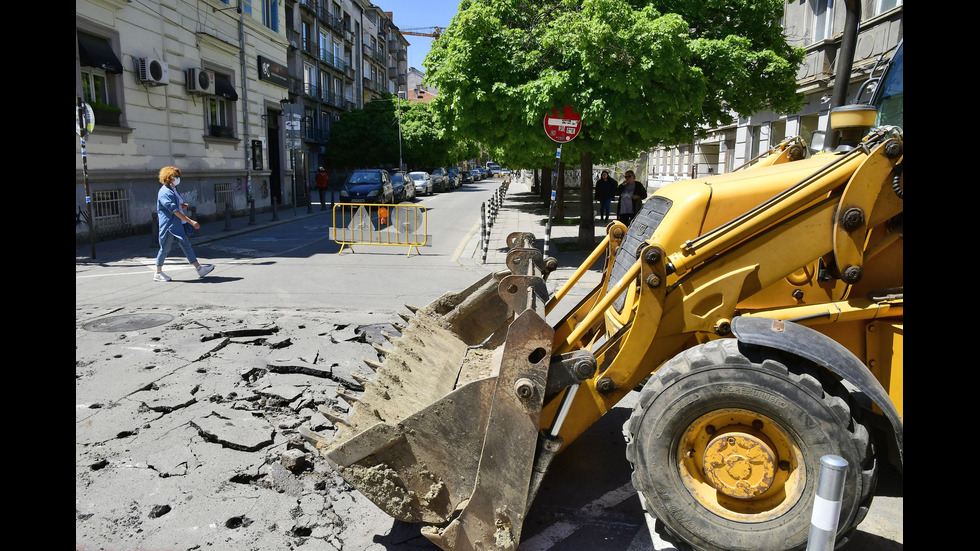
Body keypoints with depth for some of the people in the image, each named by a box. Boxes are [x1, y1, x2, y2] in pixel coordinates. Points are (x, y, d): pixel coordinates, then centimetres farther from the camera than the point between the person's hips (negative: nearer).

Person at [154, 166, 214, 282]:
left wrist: (180, 205, 9)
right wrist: (190, 221, -27)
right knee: (165, 248, 1)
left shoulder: (173, 190, 14)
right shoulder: (164, 193, -16)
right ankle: (158, 273, 15)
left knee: (186, 245, 5)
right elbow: (174, 210, -24)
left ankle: (199, 268, 5)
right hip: (168, 225, -9)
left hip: (177, 225, 9)